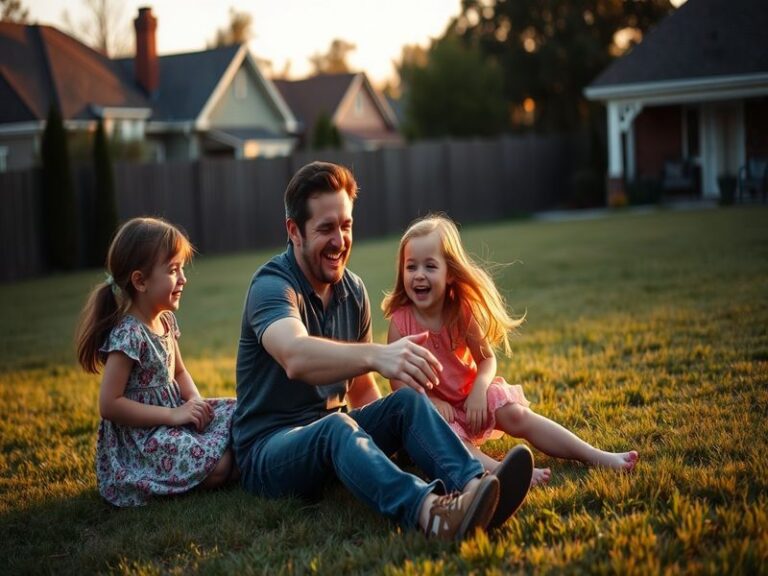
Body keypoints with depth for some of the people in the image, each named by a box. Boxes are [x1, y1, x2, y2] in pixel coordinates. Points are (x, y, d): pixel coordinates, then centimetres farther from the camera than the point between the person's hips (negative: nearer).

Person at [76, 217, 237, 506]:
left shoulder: (165, 320, 5)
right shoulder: (128, 335, -22)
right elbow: (109, 404, -24)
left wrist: (195, 401, -2)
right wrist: (173, 415, -22)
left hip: (172, 415, 9)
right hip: (140, 437, -9)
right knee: (218, 467, -22)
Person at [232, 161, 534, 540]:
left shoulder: (353, 290, 7)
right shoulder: (272, 286, -17)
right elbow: (296, 357, -41)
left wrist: (396, 431, -3)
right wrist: (376, 355, -57)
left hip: (330, 430, 6)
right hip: (268, 449, -6)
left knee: (407, 400, -20)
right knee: (337, 427, -37)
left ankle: (472, 485, -45)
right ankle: (427, 511, -63)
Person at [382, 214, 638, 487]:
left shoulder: (462, 312, -10)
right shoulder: (400, 322, -17)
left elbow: (487, 358, -5)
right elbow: (398, 380, -13)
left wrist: (478, 391, -24)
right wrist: (430, 401, -27)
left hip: (469, 393, 2)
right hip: (431, 405, -2)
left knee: (516, 415, -18)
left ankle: (598, 457, -19)